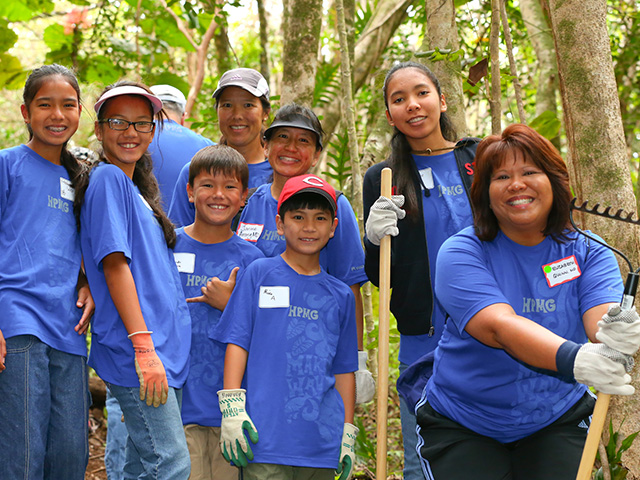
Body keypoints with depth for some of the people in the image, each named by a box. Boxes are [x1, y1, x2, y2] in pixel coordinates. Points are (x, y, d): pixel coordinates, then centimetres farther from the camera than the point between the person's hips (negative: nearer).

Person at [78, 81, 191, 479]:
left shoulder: (136, 187, 21)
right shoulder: (108, 178, -6)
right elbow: (114, 263, -15)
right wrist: (143, 346, -20)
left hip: (166, 349, 9)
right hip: (138, 351, -9)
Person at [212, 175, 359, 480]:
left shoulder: (340, 295, 13)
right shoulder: (259, 275, 5)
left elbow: (344, 369, 17)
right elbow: (236, 341, 1)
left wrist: (348, 433, 13)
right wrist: (232, 407, -8)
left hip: (322, 439, 3)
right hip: (266, 433, -3)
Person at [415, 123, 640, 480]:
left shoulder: (589, 254, -3)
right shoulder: (461, 253, -13)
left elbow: (600, 318, -21)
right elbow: (499, 326, -30)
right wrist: (575, 360, -48)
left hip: (557, 420, 2)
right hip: (462, 426, -2)